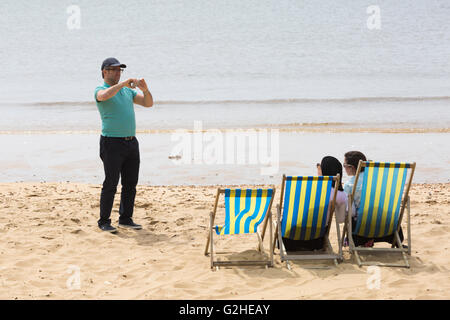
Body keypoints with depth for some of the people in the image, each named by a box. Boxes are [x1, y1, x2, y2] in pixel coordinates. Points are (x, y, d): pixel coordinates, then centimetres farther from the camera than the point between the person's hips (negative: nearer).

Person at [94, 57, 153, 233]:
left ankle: (125, 218, 17)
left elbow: (148, 103, 12)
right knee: (111, 183, -7)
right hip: (112, 143, -7)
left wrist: (145, 89, -7)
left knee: (130, 183, 8)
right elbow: (104, 95, -27)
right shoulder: (100, 90, -2)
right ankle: (104, 221, 0)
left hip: (131, 142, 7)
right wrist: (123, 83, -30)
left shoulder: (127, 91, 18)